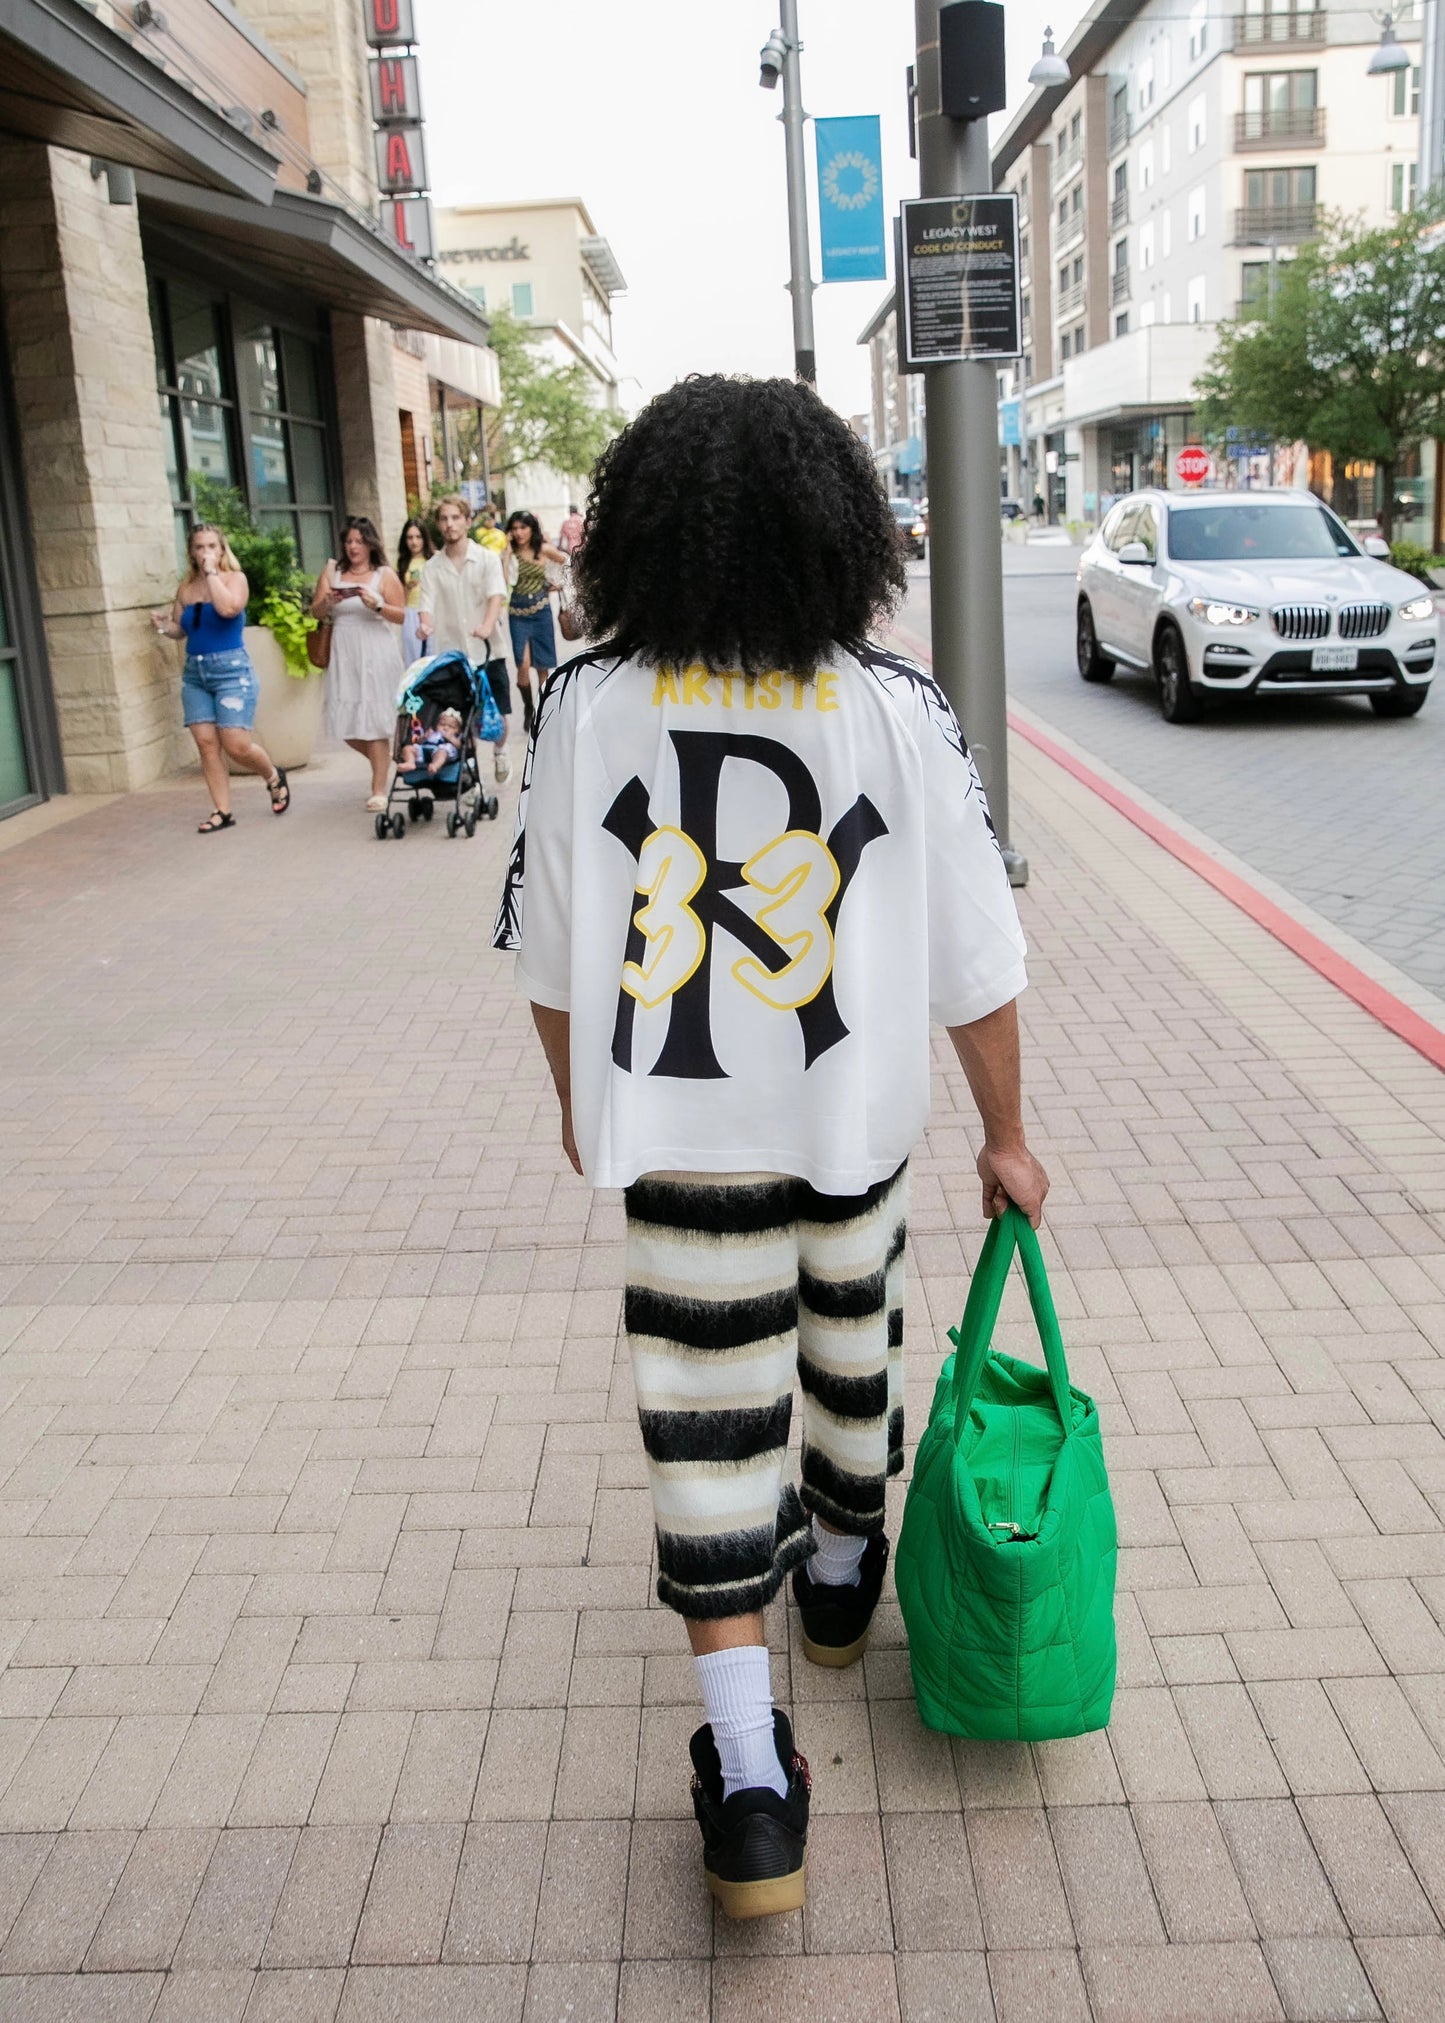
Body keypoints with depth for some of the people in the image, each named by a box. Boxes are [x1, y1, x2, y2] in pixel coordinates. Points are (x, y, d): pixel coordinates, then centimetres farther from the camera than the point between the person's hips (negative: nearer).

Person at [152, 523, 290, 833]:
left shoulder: (234, 578, -3)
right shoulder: (186, 587, 10)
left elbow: (228, 608, -24)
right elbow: (180, 629, 18)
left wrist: (212, 573, -15)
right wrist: (164, 626, -3)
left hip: (231, 669, -5)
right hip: (194, 672, 5)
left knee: (236, 745, -10)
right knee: (206, 743, -1)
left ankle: (275, 777, 19)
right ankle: (222, 811, 6)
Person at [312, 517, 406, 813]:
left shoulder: (385, 575, 2)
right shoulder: (333, 571, 10)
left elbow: (401, 616, -2)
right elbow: (316, 611, 8)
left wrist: (377, 605, -19)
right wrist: (328, 602, -13)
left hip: (377, 656, -3)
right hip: (345, 657, 4)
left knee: (375, 722, -4)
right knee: (346, 723, 3)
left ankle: (379, 789, 1)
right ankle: (381, 762, 31)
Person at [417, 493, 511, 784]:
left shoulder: (487, 559, 0)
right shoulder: (432, 568, 4)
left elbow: (496, 596, -14)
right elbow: (427, 605, -5)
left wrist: (487, 627, -35)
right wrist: (426, 626, -30)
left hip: (485, 651, -1)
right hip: (449, 653, 1)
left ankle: (499, 753, 34)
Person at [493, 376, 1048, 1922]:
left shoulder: (588, 708, -12)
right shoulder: (899, 709, -12)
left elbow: (550, 951, -4)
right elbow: (975, 960, -8)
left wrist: (579, 1095, 14)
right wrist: (1006, 1137, 5)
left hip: (675, 1128, -1)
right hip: (854, 1114, 2)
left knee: (707, 1414, 5)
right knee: (850, 1342, 26)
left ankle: (750, 1784, 9)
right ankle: (842, 1570, 50)